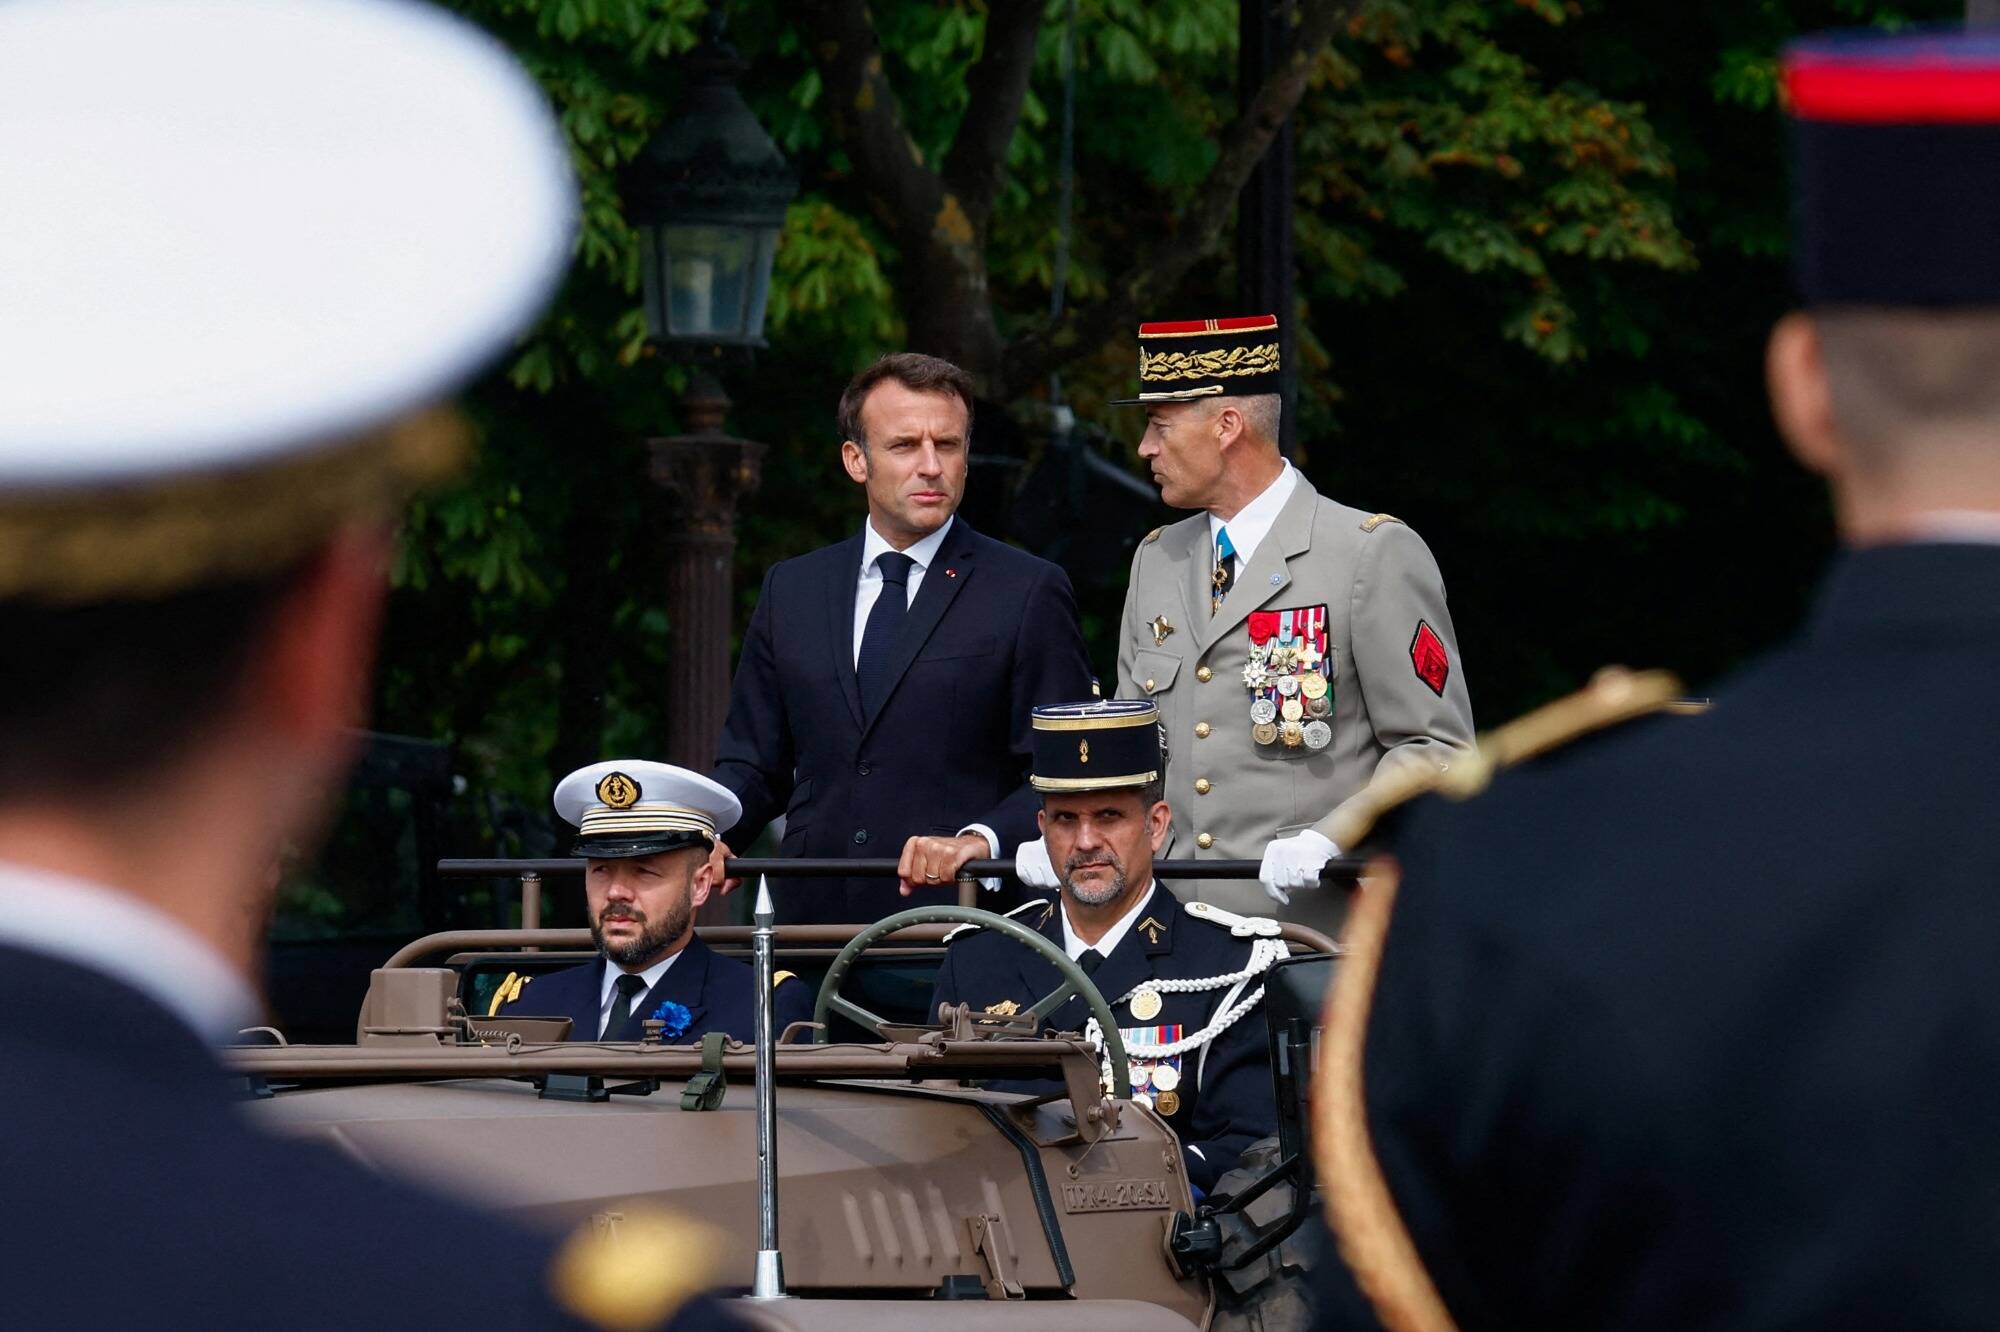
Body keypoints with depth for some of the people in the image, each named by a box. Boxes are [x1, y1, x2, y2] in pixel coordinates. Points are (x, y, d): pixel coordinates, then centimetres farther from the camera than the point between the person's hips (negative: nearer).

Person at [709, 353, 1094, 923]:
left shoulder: (1029, 592, 2)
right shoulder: (791, 591, 15)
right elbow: (753, 763, 18)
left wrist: (981, 841, -18)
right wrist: (706, 837, -2)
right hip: (814, 916, 3)